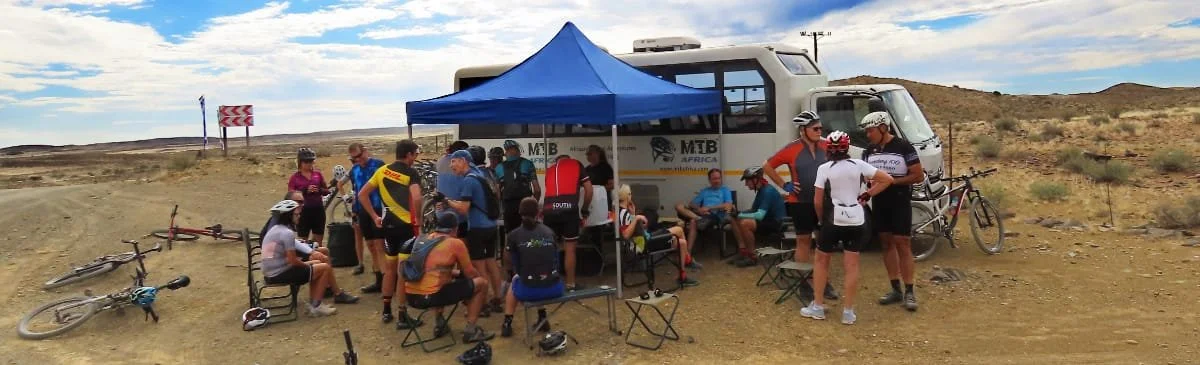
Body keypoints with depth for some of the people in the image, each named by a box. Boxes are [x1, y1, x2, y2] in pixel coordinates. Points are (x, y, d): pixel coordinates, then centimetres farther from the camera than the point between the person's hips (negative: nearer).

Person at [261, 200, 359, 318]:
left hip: (271, 274, 10)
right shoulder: (287, 233, -18)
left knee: (316, 264, 23)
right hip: (281, 274, -10)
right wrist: (306, 264, -1)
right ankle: (316, 306, 5)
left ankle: (314, 304, 17)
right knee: (326, 268, -4)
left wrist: (306, 263, 11)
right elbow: (293, 261, -21)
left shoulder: (275, 229, 13)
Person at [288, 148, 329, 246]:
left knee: (318, 243, 9)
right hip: (303, 211, -3)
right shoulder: (295, 177, -2)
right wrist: (306, 191, -20)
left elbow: (327, 191, 10)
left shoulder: (318, 174, 6)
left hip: (318, 210, 3)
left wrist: (319, 190, -11)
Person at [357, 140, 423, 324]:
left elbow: (362, 194, 7)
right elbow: (416, 198, -29)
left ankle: (386, 310, 24)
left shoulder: (382, 171, 6)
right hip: (407, 225, -5)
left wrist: (374, 217, 11)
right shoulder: (411, 173, -12)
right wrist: (418, 219, -14)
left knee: (389, 268, 17)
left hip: (388, 224, 5)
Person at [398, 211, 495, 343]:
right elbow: (470, 274, 7)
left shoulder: (422, 239, 15)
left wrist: (457, 272, 37)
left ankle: (440, 324, 30)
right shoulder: (455, 243, -3)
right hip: (430, 297, -7)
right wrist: (481, 277, 29)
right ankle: (471, 330, 5)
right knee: (481, 283, 6)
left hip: (410, 296, 7)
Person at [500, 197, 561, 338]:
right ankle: (542, 319, 39)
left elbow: (508, 264, 19)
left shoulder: (514, 235, 2)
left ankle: (507, 324, 30)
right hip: (554, 289, 2)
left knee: (515, 281, 33)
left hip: (529, 292, -2)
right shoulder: (549, 232, 9)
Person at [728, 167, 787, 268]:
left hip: (775, 223, -10)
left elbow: (759, 215, -27)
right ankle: (744, 253, 0)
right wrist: (737, 214, -4)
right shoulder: (761, 190, 10)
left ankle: (752, 257, -16)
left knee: (745, 223, -29)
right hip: (766, 220, 10)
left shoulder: (768, 191, -20)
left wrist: (740, 215, -19)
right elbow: (753, 210, 12)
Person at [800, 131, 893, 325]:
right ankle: (848, 312, 8)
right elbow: (887, 179, 0)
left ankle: (817, 307, 16)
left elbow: (817, 201, -6)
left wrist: (821, 219, 10)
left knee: (821, 261, 14)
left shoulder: (824, 168, -6)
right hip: (856, 220, 2)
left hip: (834, 220, -2)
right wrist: (866, 195, 5)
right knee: (851, 265, 6)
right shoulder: (858, 164, 1)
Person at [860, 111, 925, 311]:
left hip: (900, 203, -5)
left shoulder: (904, 147, -9)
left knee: (903, 245, -4)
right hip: (879, 203, 5)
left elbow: (919, 176, -10)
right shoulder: (869, 151, 7)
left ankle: (909, 292, 3)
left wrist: (893, 181, -16)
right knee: (887, 244, 9)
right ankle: (896, 289, 17)